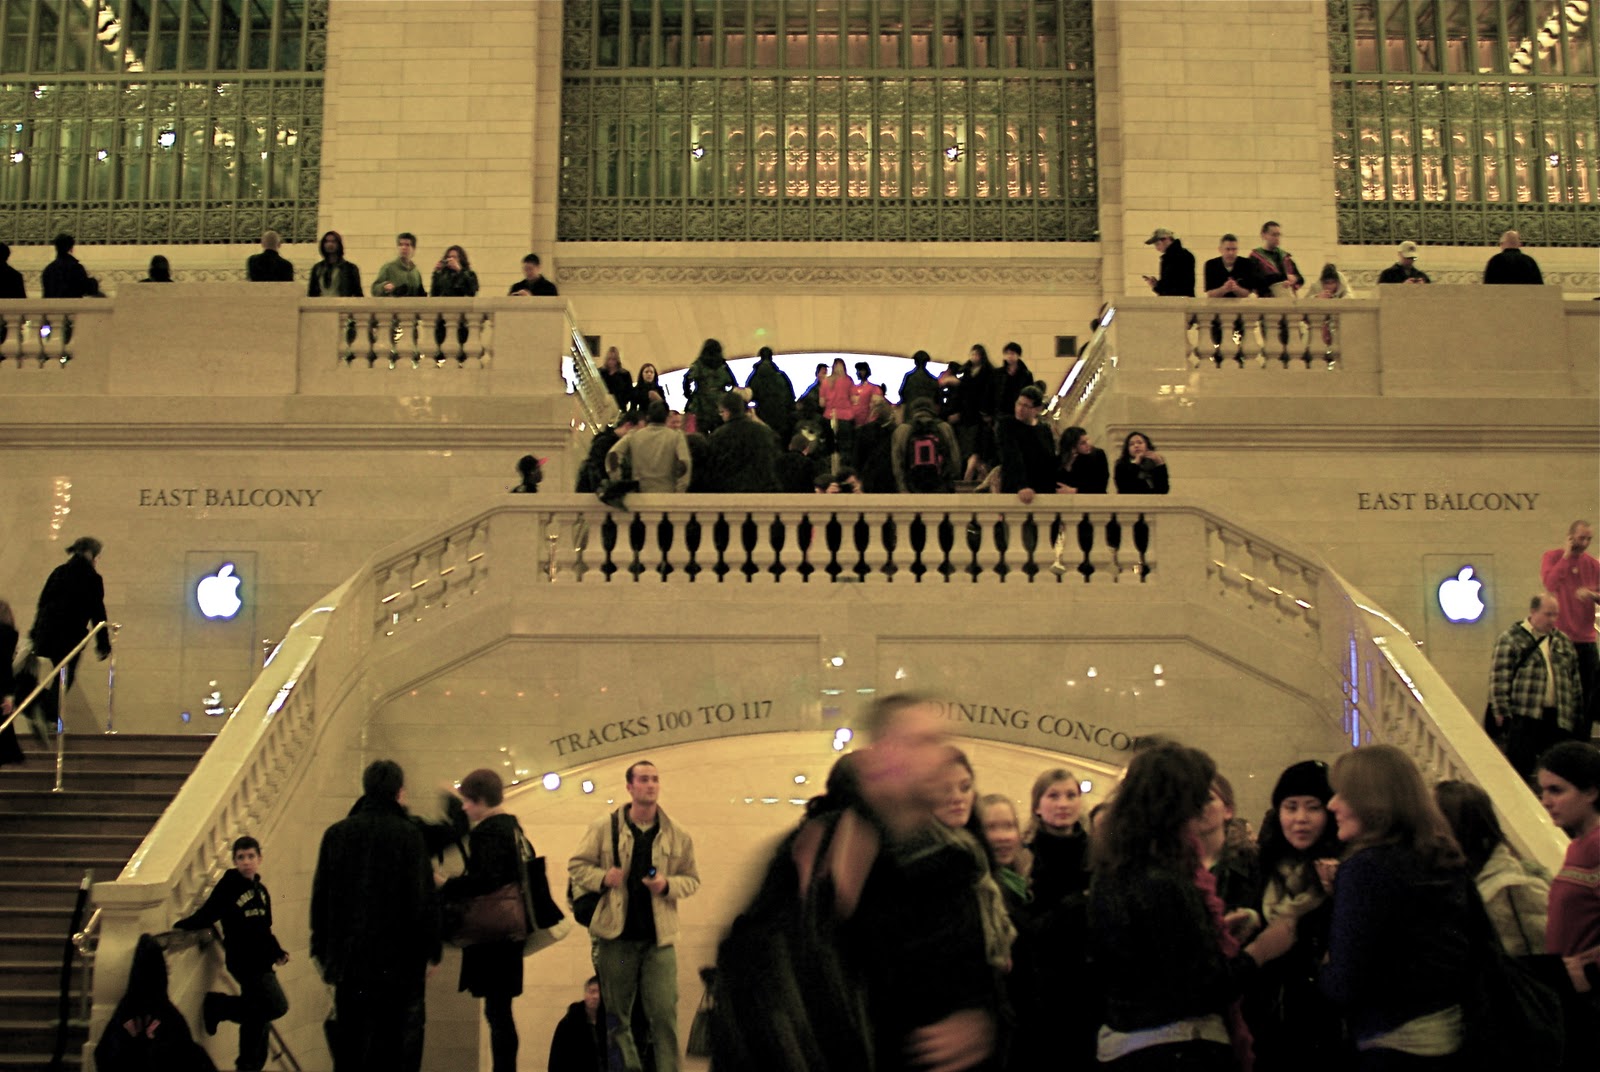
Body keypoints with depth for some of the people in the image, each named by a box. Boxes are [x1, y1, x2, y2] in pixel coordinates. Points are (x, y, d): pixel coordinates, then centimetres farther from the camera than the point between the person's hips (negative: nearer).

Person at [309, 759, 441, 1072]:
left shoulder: (337, 834, 3)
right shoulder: (409, 835, -9)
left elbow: (321, 897, 8)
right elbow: (425, 900, -10)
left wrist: (322, 951, 16)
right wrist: (430, 952, -1)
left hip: (349, 959, 4)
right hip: (400, 960, -4)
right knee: (398, 1046, 3)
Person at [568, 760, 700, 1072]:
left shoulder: (677, 835, 4)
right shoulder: (604, 828, 0)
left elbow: (692, 879, 11)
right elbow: (576, 865, 7)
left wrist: (667, 885, -10)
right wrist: (602, 878, -13)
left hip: (659, 938, 0)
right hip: (616, 935, 0)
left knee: (664, 1016, -4)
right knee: (616, 1015, 9)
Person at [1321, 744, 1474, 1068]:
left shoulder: (1366, 866, -17)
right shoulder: (1447, 859, 7)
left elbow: (1343, 986, -20)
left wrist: (1322, 971, 1)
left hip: (1396, 1047, -8)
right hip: (1454, 1035, 8)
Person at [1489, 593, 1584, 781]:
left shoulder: (1563, 642, 15)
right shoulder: (1511, 640, -3)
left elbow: (1574, 679, 20)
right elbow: (1499, 679, -7)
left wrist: (1574, 712, 15)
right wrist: (1502, 712, -12)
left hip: (1558, 719, 5)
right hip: (1523, 717, -5)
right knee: (1519, 767, -5)